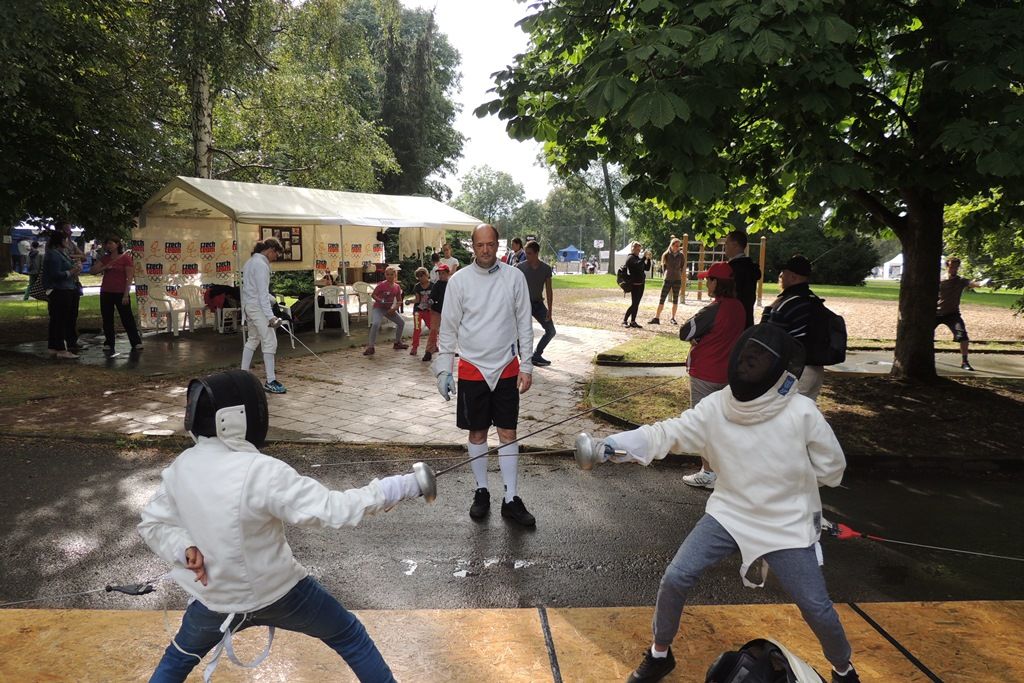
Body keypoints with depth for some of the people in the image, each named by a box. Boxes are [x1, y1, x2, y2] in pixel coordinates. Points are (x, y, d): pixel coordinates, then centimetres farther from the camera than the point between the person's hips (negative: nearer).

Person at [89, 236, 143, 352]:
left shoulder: (125, 258, -5)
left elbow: (129, 277, -9)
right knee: (107, 319, 8)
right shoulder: (104, 258, 11)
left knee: (127, 318, -2)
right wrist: (105, 267, -10)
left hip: (121, 293, -5)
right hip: (106, 293, 5)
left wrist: (126, 294, -14)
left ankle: (136, 342, 3)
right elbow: (92, 271, 7)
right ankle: (109, 343, 16)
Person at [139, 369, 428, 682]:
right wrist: (397, 488, -28)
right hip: (276, 591, -5)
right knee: (348, 635, 18)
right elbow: (334, 509, -31)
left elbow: (152, 524, 2)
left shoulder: (181, 467, -11)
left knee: (180, 657, 34)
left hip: (215, 595, 5)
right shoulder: (261, 472, -31)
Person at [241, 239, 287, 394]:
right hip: (257, 307, -10)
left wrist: (274, 300, 15)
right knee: (270, 342, -7)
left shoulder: (251, 261, 12)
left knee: (253, 339, 21)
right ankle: (271, 381, -7)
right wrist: (270, 316, -28)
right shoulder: (261, 264, -17)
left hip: (248, 305, 10)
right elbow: (262, 293, -24)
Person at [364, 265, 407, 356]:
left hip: (389, 309, 6)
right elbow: (373, 295, -10)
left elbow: (399, 300, 5)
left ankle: (397, 343, 29)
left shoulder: (397, 287, -3)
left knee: (401, 322, 10)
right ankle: (370, 347, -24)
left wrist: (394, 308, -12)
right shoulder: (382, 285, -17)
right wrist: (380, 300, -28)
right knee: (376, 324, -30)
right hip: (378, 308, -6)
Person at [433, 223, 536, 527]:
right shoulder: (459, 280, -4)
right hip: (472, 369, 0)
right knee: (477, 433, 10)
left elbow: (524, 323, 2)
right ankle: (481, 491, 26)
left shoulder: (514, 277, -2)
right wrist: (444, 368, -3)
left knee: (508, 433, 5)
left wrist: (526, 366, -1)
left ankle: (511, 499, 13)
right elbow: (448, 328, 0)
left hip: (507, 368, 1)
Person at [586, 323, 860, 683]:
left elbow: (831, 467, -5)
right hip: (729, 514, 2)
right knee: (676, 578, -6)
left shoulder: (801, 412, -20)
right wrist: (619, 443, -36)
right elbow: (666, 433, -21)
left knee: (816, 608, 4)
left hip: (786, 523, -2)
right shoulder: (716, 406, -13)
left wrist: (788, 473, -10)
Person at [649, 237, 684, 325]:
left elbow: (682, 268, 10)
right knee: (662, 299, -3)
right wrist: (667, 275, 5)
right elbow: (663, 267, 7)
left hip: (677, 280, 2)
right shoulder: (666, 255, -2)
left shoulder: (680, 255, 2)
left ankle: (672, 318, 15)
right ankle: (657, 318, -2)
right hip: (667, 280, -1)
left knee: (675, 300, 6)